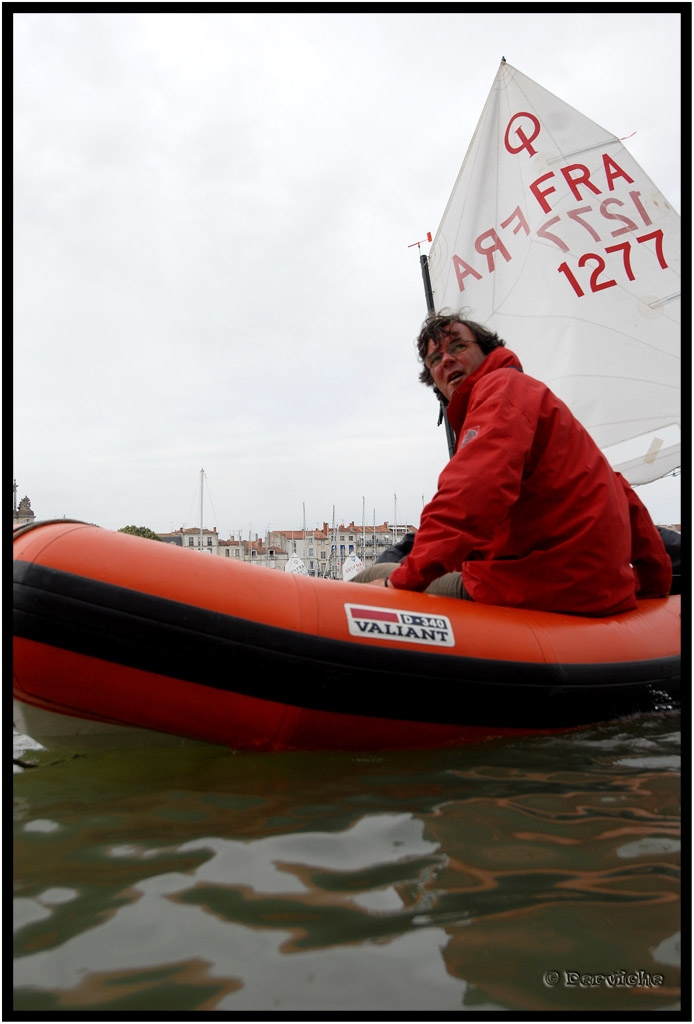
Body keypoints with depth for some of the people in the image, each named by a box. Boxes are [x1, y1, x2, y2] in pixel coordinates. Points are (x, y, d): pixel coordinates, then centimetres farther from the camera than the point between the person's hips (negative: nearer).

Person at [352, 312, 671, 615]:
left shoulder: (504, 385, -4)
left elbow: (473, 492, -24)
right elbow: (619, 494, 26)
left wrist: (403, 580, -23)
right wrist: (656, 582, 29)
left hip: (546, 593, -10)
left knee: (372, 580, -4)